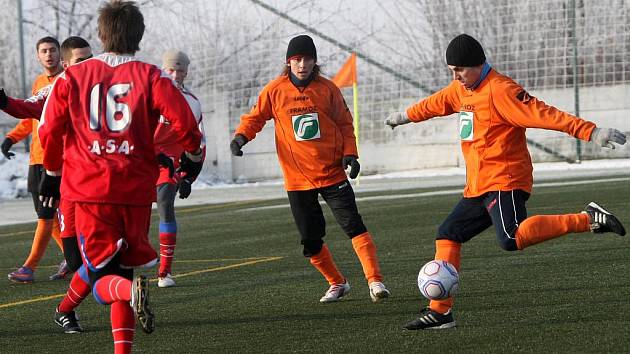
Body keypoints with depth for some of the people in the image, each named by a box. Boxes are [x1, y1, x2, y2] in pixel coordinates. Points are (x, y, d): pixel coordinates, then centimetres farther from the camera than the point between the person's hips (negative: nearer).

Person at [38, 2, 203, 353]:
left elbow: (50, 130, 5)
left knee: (102, 280, 4)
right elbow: (185, 122, -8)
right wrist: (193, 156, 11)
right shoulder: (151, 77, 1)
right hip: (137, 191, 1)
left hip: (87, 189, 0)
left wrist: (53, 174, 21)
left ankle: (132, 291, -29)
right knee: (125, 268, 17)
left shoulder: (72, 77, 5)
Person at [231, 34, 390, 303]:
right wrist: (241, 135, -12)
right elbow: (256, 117, 8)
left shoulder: (327, 89, -1)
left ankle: (374, 281, -8)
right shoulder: (275, 90, -1)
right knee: (310, 240, 4)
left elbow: (344, 123, 7)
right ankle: (337, 284, 22)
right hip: (297, 178, 1)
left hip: (332, 172, -1)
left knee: (353, 226, -10)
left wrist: (349, 153, -6)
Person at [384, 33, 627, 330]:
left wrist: (591, 132, -31)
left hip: (504, 181, -9)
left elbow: (541, 113, -23)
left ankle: (588, 220, -26)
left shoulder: (499, 89, -15)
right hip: (478, 188, 9)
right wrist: (406, 116, 53)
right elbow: (435, 104, 36)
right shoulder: (460, 89, 14)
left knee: (512, 238, -30)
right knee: (448, 235, 10)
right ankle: (440, 311, 15)